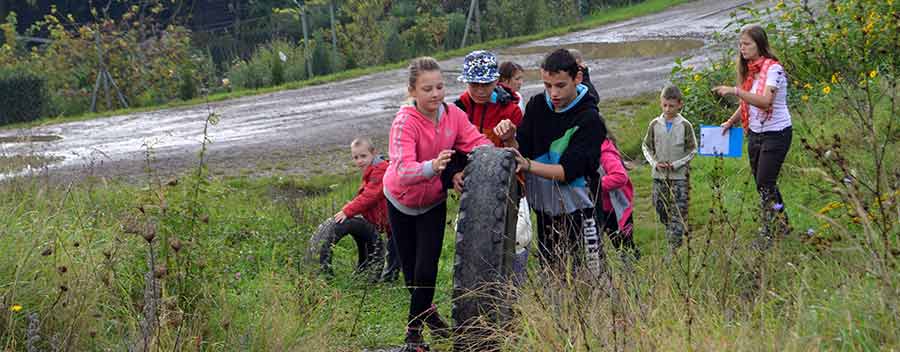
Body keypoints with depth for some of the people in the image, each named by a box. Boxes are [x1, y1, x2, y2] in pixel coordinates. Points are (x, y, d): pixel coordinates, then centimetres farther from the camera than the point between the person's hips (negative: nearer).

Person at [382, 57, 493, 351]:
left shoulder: (453, 114, -16)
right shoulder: (405, 122, -31)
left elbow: (476, 142, -22)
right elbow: (403, 170, -44)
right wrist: (432, 167, -63)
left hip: (434, 201, 2)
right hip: (402, 201, -2)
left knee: (427, 269, -8)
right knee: (410, 269, 11)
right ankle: (427, 313, 38)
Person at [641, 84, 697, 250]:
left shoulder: (685, 125, -4)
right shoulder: (655, 124, 2)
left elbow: (692, 150, 1)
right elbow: (646, 146, 10)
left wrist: (676, 164, -11)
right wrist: (654, 163, -6)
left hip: (679, 175, -3)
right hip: (659, 175, 3)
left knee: (678, 212, -6)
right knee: (661, 209, 8)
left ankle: (674, 247, -6)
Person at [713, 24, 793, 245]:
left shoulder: (773, 69, -17)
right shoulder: (749, 70, 8)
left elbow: (765, 101, -31)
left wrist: (735, 91, -36)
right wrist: (731, 121, 10)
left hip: (776, 133, -8)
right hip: (755, 133, 8)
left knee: (765, 184, -9)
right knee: (764, 184, 12)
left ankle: (768, 234, -2)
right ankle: (781, 226, 24)